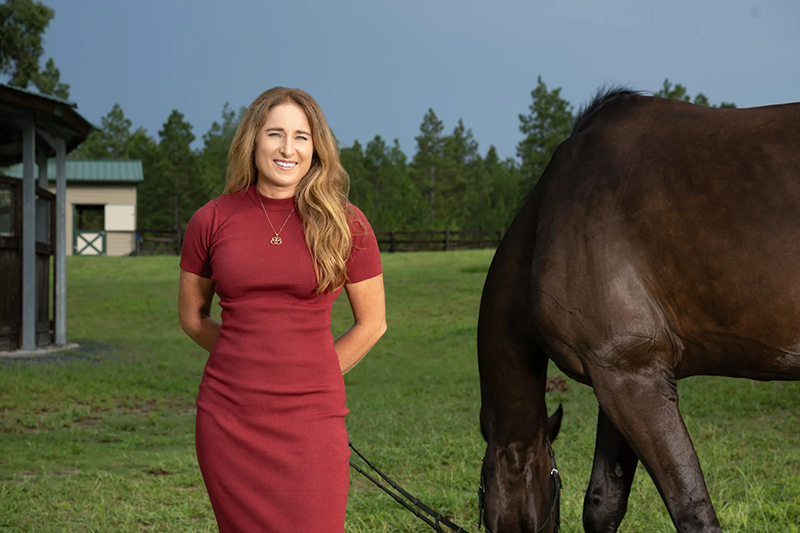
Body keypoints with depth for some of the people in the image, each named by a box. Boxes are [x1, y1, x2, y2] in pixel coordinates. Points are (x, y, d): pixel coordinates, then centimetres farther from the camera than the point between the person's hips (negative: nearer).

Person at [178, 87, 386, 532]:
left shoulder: (345, 224, -1)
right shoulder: (213, 221, 2)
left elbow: (372, 324, 7)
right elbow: (193, 317, 15)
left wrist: (310, 377, 6)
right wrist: (248, 362, 11)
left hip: (309, 416, -1)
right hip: (229, 416, 2)